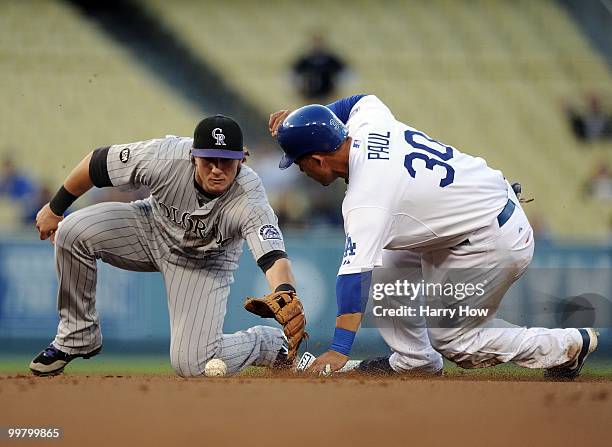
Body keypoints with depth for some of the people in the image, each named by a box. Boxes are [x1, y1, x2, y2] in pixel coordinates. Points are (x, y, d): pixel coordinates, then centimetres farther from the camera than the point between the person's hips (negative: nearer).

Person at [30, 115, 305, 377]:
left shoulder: (251, 202, -36)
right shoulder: (166, 157, -32)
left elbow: (273, 256, -51)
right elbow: (97, 163, -16)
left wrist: (285, 293, -74)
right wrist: (55, 208, -4)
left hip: (205, 265, -3)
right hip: (154, 226, 3)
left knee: (191, 364, -18)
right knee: (73, 231, -23)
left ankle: (271, 343, 13)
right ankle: (77, 338, -2)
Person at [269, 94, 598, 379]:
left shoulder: (366, 198, -28)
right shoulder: (366, 125, -3)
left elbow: (354, 275, -36)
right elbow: (365, 100, 24)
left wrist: (339, 350, -39)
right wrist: (303, 119, 14)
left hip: (496, 244, -10)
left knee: (448, 336, 2)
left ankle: (567, 345, 11)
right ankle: (413, 361, 15)